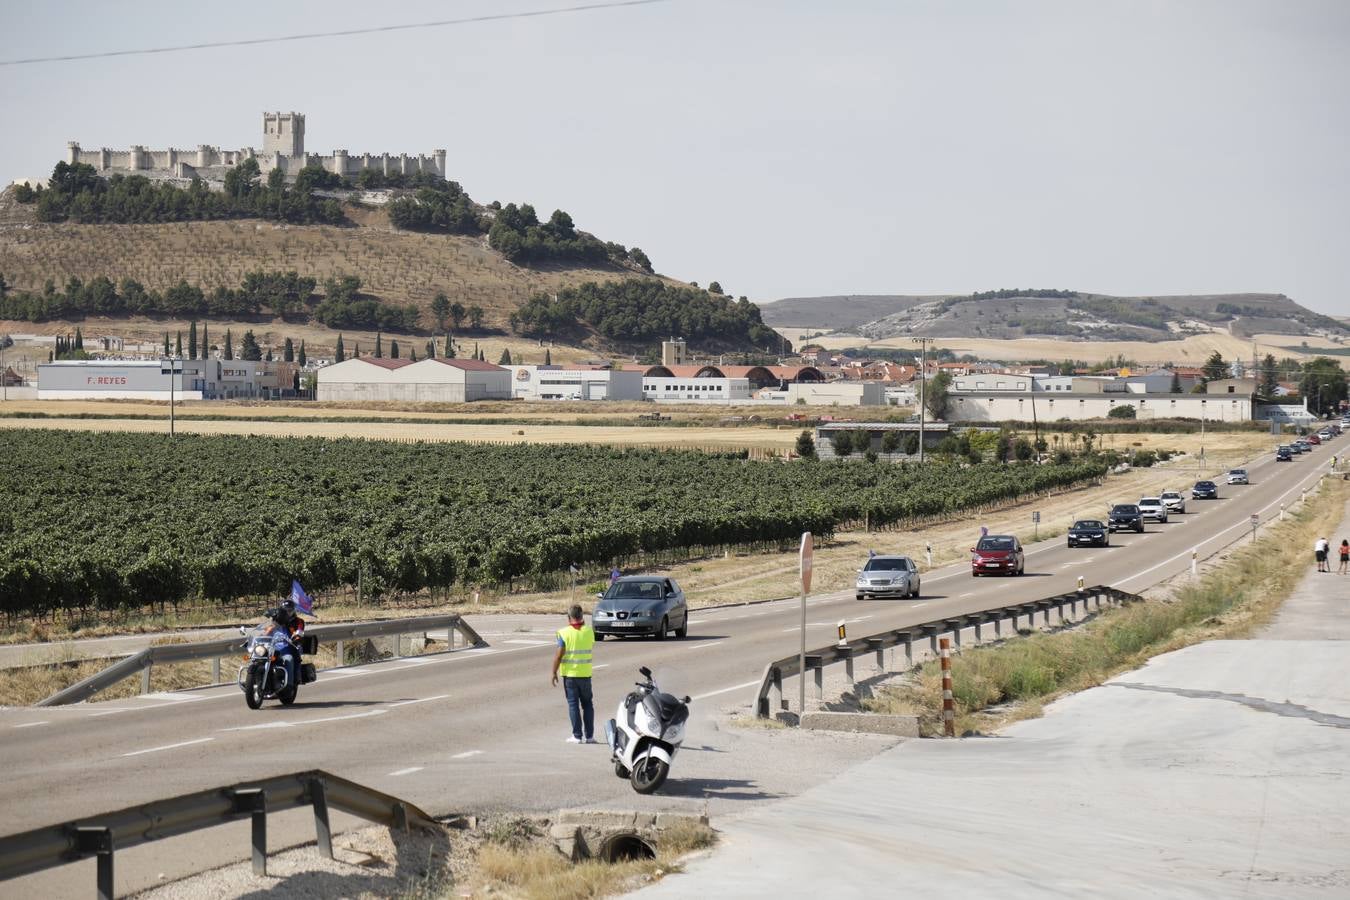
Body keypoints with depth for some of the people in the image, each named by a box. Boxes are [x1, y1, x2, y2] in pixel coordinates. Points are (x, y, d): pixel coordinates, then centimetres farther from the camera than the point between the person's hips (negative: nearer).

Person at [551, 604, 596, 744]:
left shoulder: (564, 633, -11)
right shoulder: (589, 631, -2)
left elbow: (559, 654, -13)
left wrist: (554, 672, -3)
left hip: (569, 673, -2)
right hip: (585, 673, 2)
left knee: (573, 704, 3)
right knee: (587, 704, 12)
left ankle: (577, 736, 1)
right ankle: (589, 735, 11)